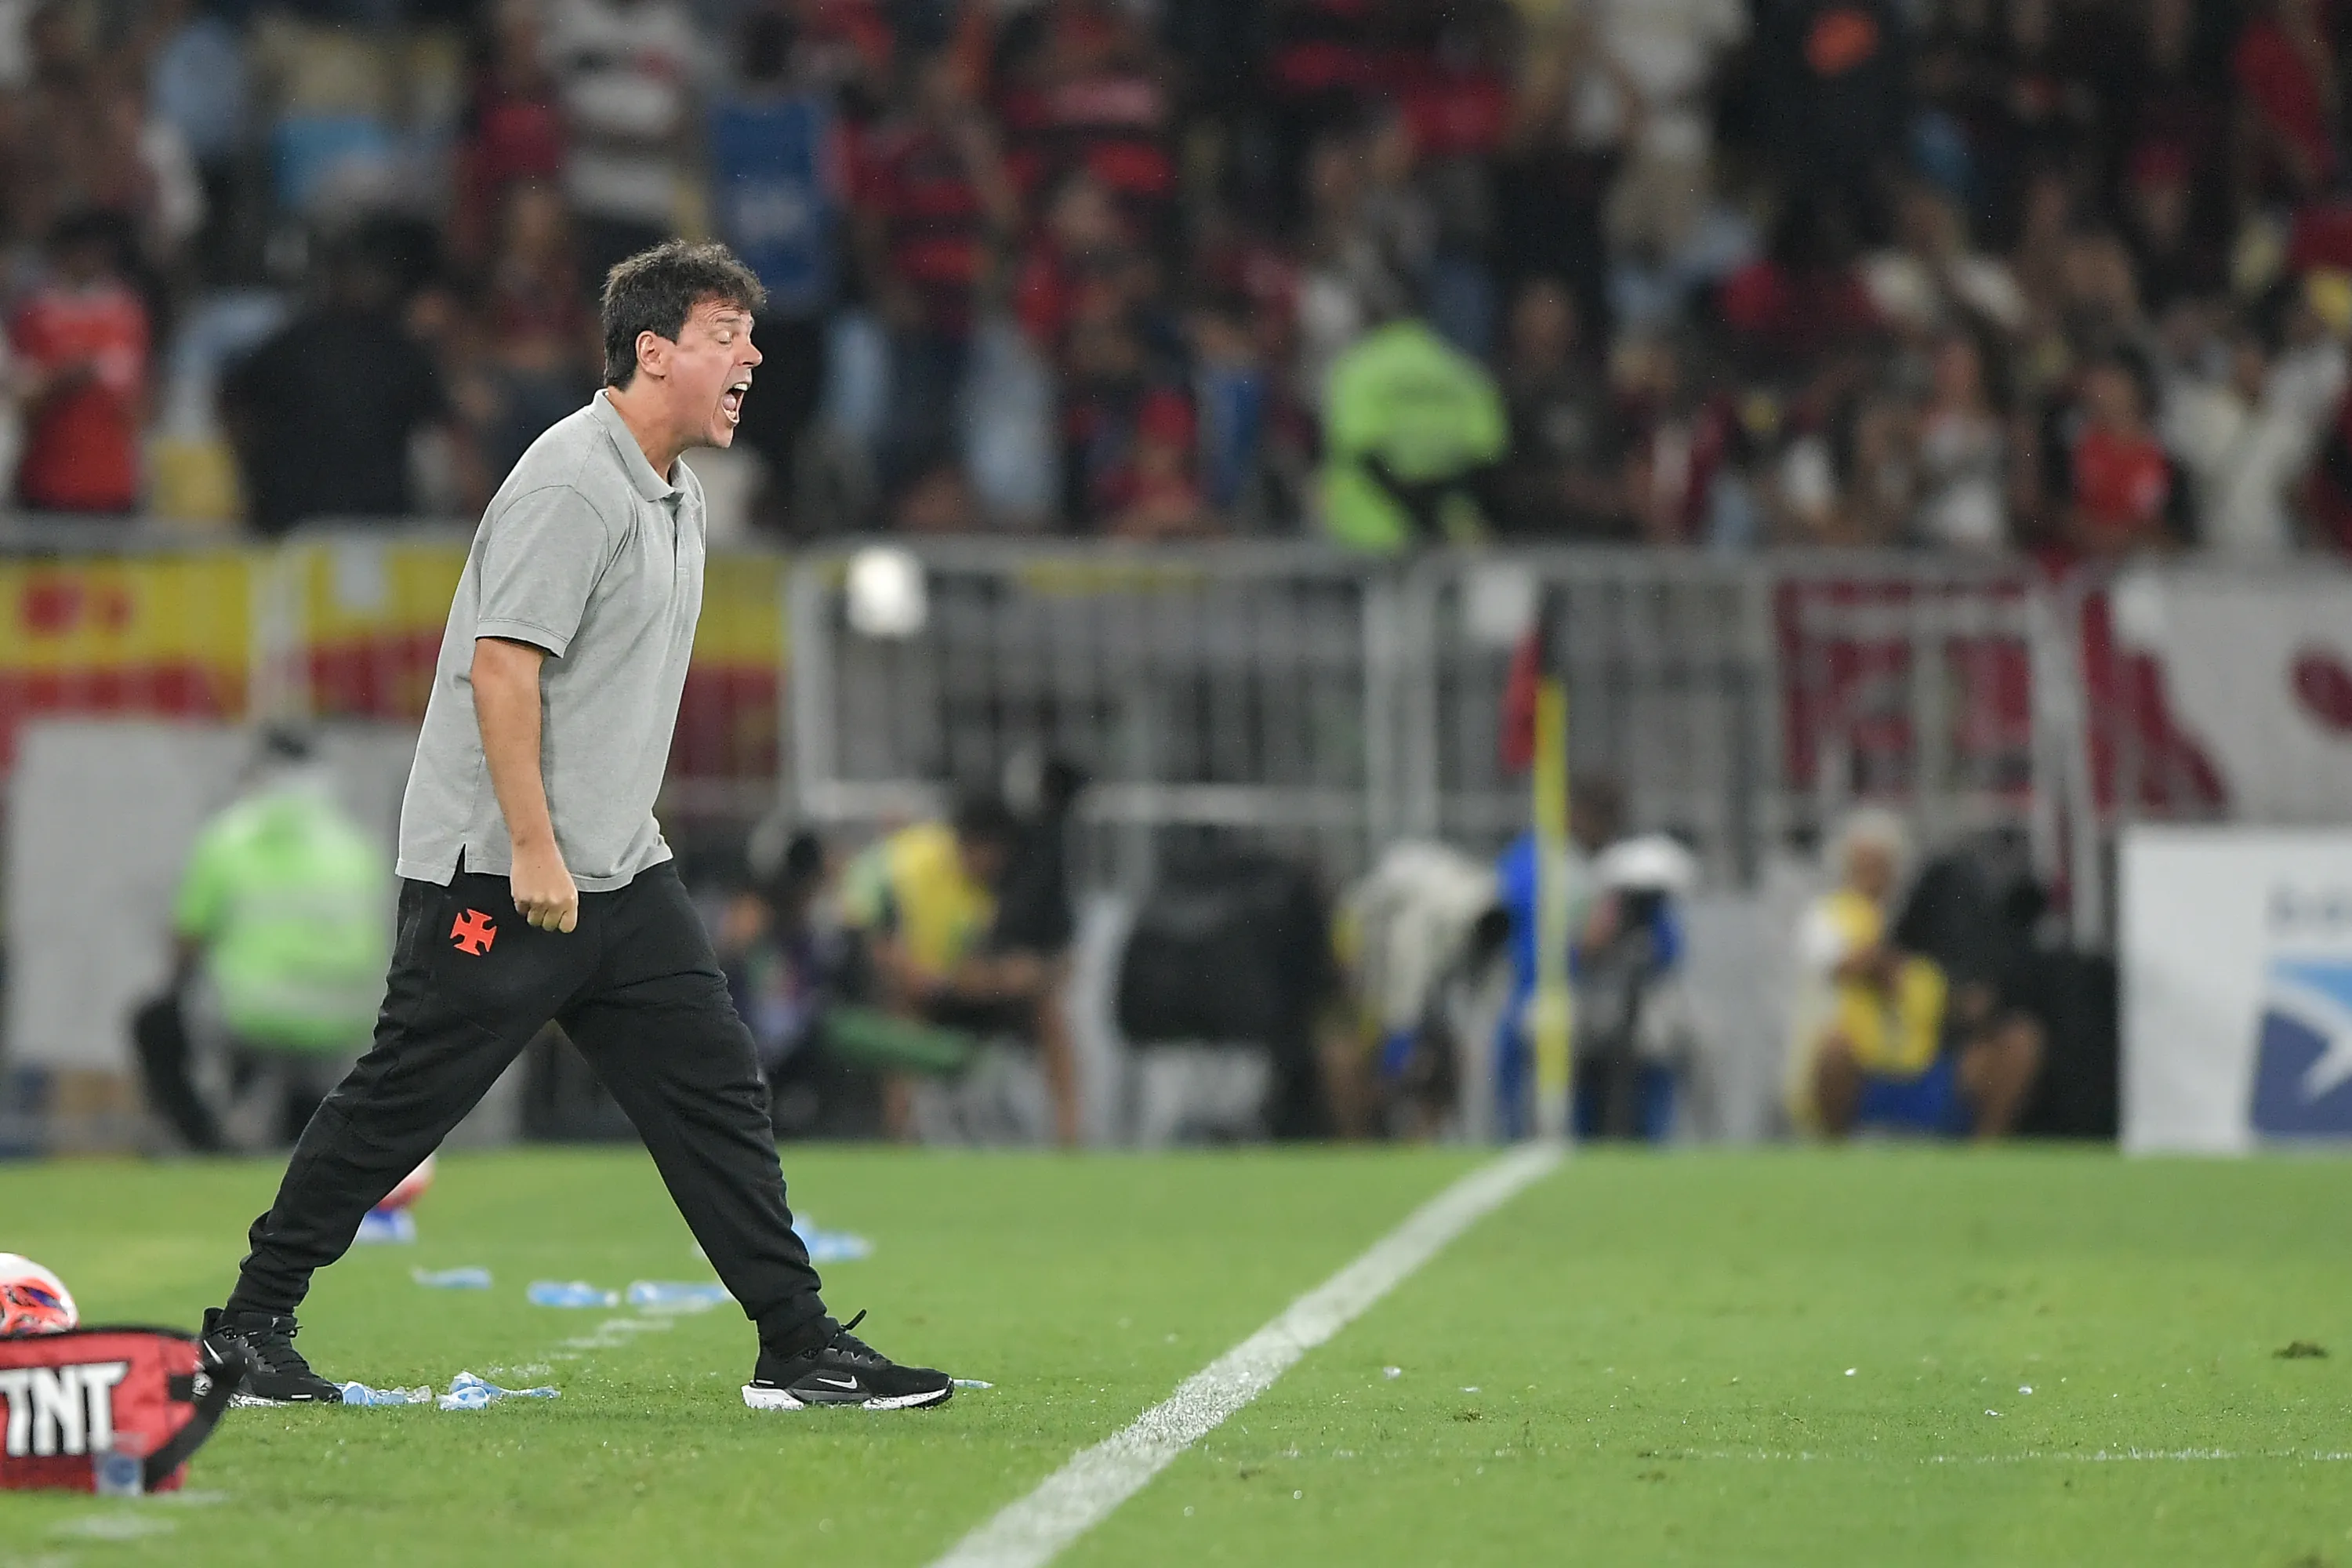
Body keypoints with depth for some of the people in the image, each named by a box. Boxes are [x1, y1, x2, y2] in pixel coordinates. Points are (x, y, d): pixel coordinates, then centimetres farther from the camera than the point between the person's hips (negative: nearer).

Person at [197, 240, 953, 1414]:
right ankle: (250, 1325, 9)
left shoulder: (676, 493, 14)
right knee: (401, 1099, -2)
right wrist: (534, 849, -24)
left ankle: (800, 1350, 3)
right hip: (492, 870, -9)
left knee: (715, 1088, 2)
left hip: (619, 874, 9)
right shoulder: (573, 483, -17)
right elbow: (501, 665, -22)